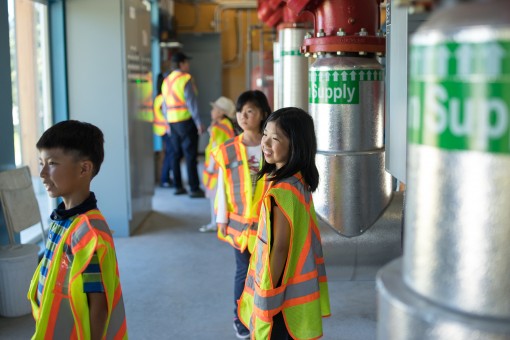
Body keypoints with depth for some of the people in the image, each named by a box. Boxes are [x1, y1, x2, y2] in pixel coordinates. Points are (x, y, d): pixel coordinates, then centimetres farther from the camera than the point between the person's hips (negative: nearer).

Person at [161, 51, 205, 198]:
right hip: (186, 120, -7)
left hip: (172, 121, 7)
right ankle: (194, 188, -4)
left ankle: (178, 186, 15)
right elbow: (191, 102, -15)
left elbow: (165, 104, 15)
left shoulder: (166, 81, 13)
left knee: (176, 154, 11)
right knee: (190, 155, -5)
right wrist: (199, 122, -13)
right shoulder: (185, 79, -10)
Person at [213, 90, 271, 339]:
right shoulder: (228, 150, -5)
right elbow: (222, 187, 0)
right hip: (240, 222, 0)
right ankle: (240, 318, 28)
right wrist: (222, 220, 1)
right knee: (244, 272, 8)